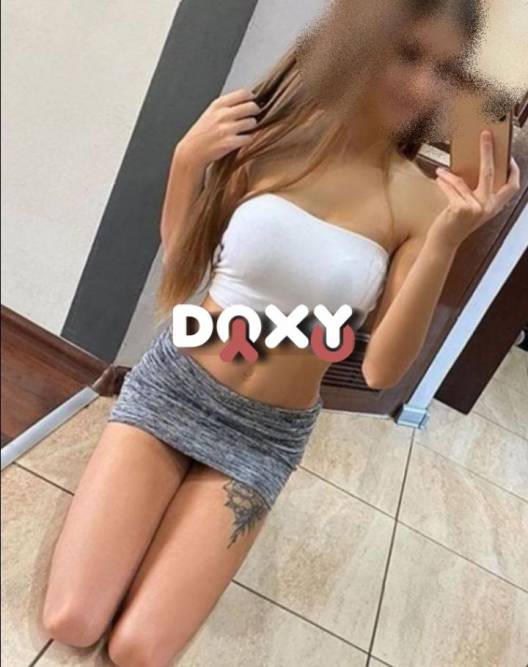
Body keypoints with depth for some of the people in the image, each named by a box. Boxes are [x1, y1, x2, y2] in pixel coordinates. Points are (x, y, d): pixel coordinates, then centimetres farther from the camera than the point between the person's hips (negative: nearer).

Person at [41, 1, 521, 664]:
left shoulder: (421, 201, -8)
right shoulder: (275, 132, -7)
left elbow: (382, 371, -12)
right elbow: (181, 271, 3)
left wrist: (444, 244, -23)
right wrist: (186, 163, -14)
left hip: (264, 435, 0)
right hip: (173, 385, 1)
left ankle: (189, 510, 24)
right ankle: (170, 493, 23)